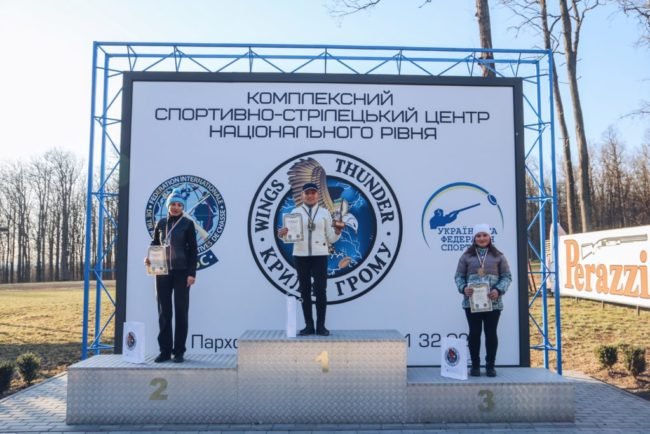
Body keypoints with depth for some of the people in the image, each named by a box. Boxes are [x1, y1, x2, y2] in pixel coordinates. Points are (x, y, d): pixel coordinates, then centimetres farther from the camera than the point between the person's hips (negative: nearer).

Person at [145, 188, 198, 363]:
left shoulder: (187, 224, -1)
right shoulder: (161, 223, 9)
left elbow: (193, 250, -3)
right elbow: (154, 244, 16)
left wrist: (192, 273, -10)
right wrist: (149, 258, -5)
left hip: (181, 272, -3)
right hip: (163, 272, 3)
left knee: (181, 311, 2)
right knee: (164, 312, 5)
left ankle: (179, 351, 9)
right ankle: (165, 350, 13)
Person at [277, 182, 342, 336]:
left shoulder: (324, 212, 6)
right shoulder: (295, 212, 7)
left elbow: (330, 238, 6)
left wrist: (337, 232, -13)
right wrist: (282, 235, -18)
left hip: (319, 255, -1)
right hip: (300, 256, 1)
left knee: (320, 290, -4)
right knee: (305, 290, 6)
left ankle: (321, 325, 6)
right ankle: (309, 325, 14)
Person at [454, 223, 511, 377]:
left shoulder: (498, 256, 7)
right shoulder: (467, 256, 7)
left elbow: (507, 276, 4)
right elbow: (459, 276, 5)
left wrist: (499, 290, -13)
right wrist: (463, 288, -15)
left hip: (493, 302, 0)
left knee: (491, 333, 5)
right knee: (474, 333, 5)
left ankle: (490, 366, 18)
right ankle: (475, 365, 17)